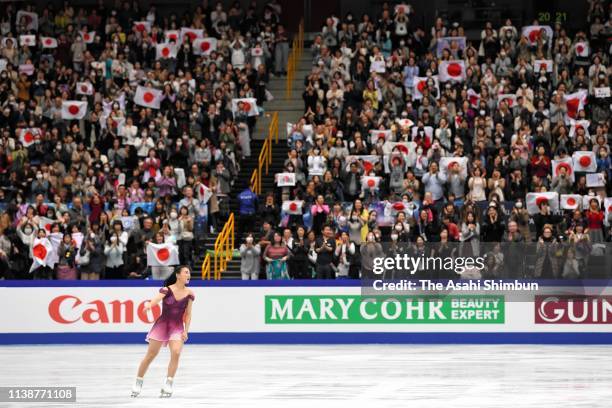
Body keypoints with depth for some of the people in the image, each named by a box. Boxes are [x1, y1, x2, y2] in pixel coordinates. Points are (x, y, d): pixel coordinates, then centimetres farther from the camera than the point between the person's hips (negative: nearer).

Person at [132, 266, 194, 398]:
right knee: (151, 355, 3)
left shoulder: (189, 294, -2)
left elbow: (188, 315, 4)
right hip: (162, 324, -2)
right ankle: (138, 384, 18)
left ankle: (168, 385, -14)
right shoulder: (167, 290, -11)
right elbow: (154, 301, -26)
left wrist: (186, 331, -5)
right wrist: (148, 305, -49)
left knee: (176, 352, -21)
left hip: (177, 327, 2)